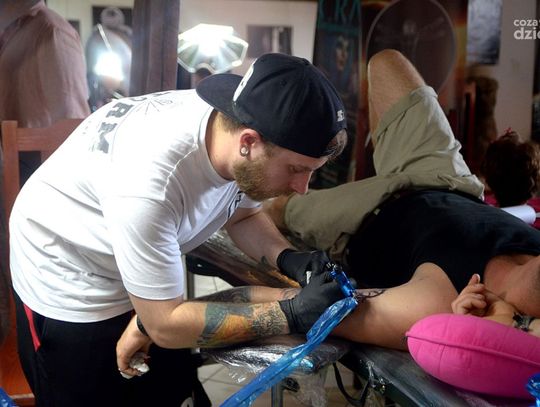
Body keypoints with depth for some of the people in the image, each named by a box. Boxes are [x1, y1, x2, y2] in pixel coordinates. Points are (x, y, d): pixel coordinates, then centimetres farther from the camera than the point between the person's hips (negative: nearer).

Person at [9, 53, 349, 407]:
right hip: (68, 288, -6)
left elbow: (244, 215, 3)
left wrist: (286, 257, -16)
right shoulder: (148, 181, -39)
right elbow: (165, 323, -28)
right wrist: (293, 314, -30)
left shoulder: (240, 122, -17)